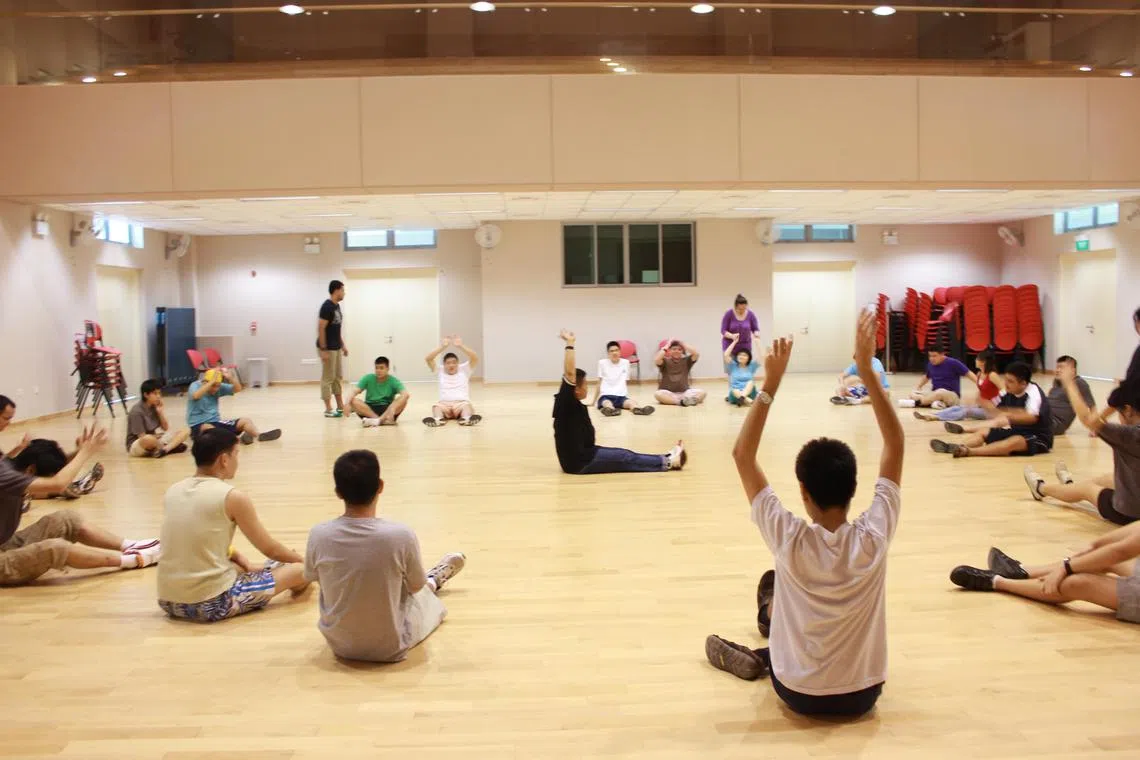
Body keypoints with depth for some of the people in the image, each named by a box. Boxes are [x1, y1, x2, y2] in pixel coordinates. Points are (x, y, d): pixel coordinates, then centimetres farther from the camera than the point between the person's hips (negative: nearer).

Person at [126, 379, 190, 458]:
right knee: (149, 439, -44)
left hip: (156, 439, 7)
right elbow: (143, 437, -22)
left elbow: (166, 428, 5)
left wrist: (161, 412, -7)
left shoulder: (155, 407, 2)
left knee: (185, 430, -7)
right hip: (136, 445, -7)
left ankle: (164, 449, -29)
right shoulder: (137, 411, -18)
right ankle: (172, 446, -15)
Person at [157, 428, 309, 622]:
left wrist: (241, 560, 22)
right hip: (212, 604, -7)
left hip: (169, 602, 8)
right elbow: (270, 549, 1)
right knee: (300, 570, 6)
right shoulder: (232, 497, -12)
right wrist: (302, 560, 19)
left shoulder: (173, 491, 6)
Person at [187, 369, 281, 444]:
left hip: (216, 422, 6)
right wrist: (212, 381, -35)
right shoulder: (195, 385, -10)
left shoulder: (219, 387, 5)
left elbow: (237, 389, -1)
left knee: (246, 420, -9)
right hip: (198, 425, -6)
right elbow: (195, 396, -33)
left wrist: (231, 377, -18)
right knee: (209, 428, -41)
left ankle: (259, 436, -37)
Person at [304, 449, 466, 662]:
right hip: (390, 648, -3)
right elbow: (416, 586, -6)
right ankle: (433, 581, 57)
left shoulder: (318, 535, -18)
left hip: (338, 644, 3)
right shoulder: (401, 535, -25)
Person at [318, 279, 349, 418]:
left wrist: (343, 345, 18)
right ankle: (328, 409, 3)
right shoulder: (327, 306, -17)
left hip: (336, 348, 10)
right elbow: (321, 329, -19)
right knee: (328, 378, -3)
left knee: (338, 377, 14)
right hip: (328, 349, -10)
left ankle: (340, 406, 21)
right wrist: (323, 350, -21)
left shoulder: (337, 306, 12)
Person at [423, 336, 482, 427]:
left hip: (462, 403, -1)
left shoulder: (464, 370, 18)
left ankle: (466, 419, -67)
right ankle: (438, 419, -63)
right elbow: (427, 359, 6)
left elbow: (475, 358, 2)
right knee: (436, 407, -32)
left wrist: (460, 346, -6)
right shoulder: (440, 371, 19)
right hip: (444, 404, 1)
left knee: (467, 406, -35)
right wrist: (443, 347, -1)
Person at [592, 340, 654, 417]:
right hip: (606, 396, -1)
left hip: (621, 396, 2)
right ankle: (611, 410, -74)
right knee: (607, 403, -39)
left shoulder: (625, 362, 14)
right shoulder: (602, 363, 9)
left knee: (631, 402, -35)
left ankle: (638, 409, -68)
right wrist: (594, 401, 18)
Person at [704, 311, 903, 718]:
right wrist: (867, 370, -14)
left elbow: (742, 454, -17)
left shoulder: (789, 540, -26)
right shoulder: (874, 537, -22)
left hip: (800, 695, -2)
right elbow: (895, 444, -11)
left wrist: (771, 384, -20)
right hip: (863, 694, 2)